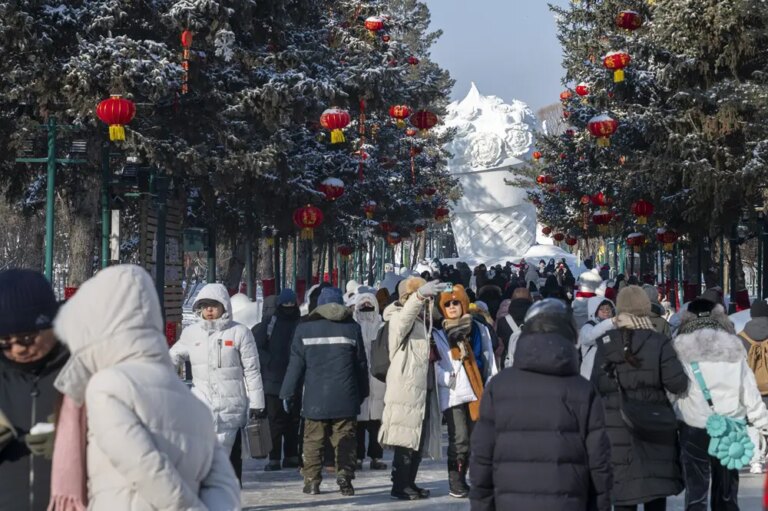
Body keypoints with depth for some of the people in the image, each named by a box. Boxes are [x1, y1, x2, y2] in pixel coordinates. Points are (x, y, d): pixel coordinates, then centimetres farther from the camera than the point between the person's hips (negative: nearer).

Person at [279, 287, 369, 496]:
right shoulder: (352, 328, 4)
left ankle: (312, 481, 6)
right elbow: (361, 364, 8)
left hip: (315, 399, 0)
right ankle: (345, 477, -6)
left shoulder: (305, 328, 1)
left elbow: (296, 364, 0)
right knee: (345, 439, 5)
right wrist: (362, 393, 18)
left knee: (313, 440, 6)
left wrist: (287, 393, 6)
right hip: (345, 399, 0)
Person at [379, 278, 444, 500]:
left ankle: (409, 483, 18)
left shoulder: (424, 321, 21)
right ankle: (400, 485, -5)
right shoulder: (399, 319, -5)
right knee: (406, 439, -10)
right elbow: (405, 316, -31)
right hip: (406, 388, -8)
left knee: (419, 438, 10)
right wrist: (419, 295, -47)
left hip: (423, 388, 8)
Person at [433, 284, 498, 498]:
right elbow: (436, 364, -2)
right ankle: (456, 483, 0)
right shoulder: (439, 334, 4)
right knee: (459, 440, -9)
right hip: (454, 394, -3)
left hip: (478, 392, 3)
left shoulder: (480, 330, 12)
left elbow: (489, 361, 10)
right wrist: (448, 378, -17)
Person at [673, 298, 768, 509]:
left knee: (696, 491, 1)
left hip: (694, 428, -2)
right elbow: (749, 391, 6)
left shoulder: (682, 347, -2)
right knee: (726, 492, 13)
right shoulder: (732, 346, 5)